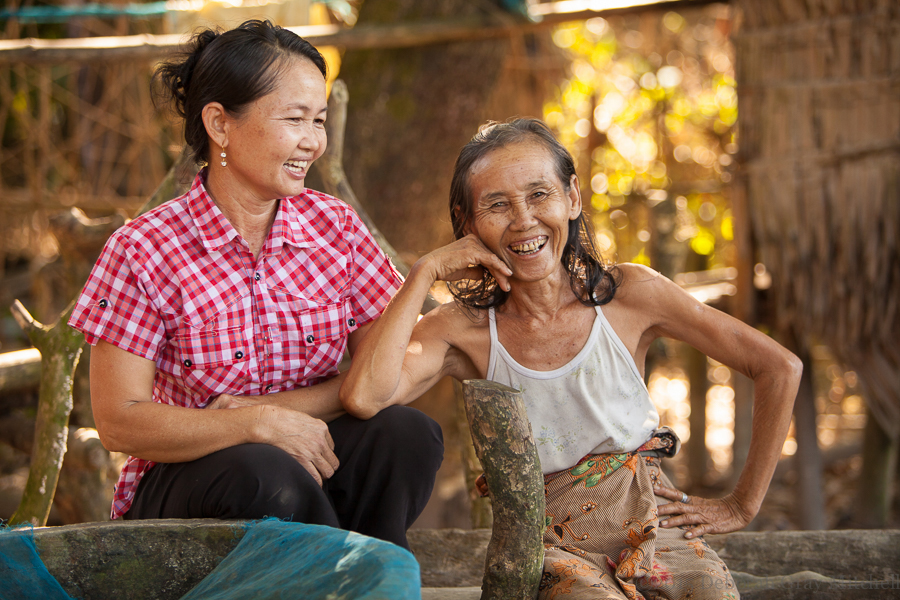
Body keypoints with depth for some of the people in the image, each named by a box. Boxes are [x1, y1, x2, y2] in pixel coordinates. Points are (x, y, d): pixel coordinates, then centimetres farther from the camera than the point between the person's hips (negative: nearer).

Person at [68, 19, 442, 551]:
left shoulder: (336, 225, 2)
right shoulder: (143, 252, -9)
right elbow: (118, 422, -11)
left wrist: (279, 407, -16)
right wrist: (259, 424, -22)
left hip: (308, 457, 3)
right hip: (182, 482, -3)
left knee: (408, 433, -26)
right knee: (264, 472, -36)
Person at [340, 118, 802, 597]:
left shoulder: (628, 294, 0)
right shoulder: (465, 331, -1)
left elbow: (780, 369, 5)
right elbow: (362, 397, -21)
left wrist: (741, 506, 4)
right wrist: (426, 272, -12)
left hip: (654, 524, 2)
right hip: (552, 541, -2)